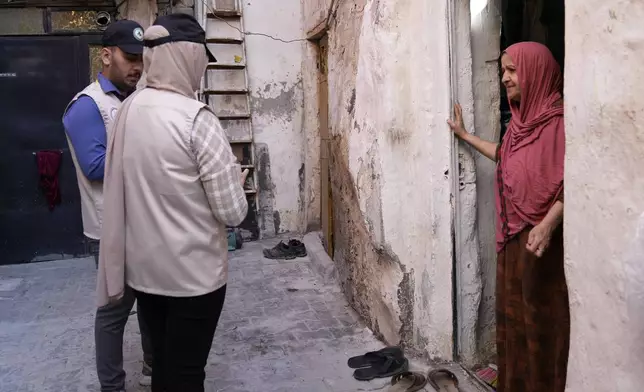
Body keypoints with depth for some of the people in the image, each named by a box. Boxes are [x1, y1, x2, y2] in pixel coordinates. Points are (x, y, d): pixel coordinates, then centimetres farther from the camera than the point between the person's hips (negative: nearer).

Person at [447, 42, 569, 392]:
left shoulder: (559, 119, -15)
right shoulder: (521, 117, 12)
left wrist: (548, 224, -33)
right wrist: (464, 135, 33)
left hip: (541, 235, -9)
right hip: (513, 233, 9)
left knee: (541, 316, 3)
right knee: (512, 313, 16)